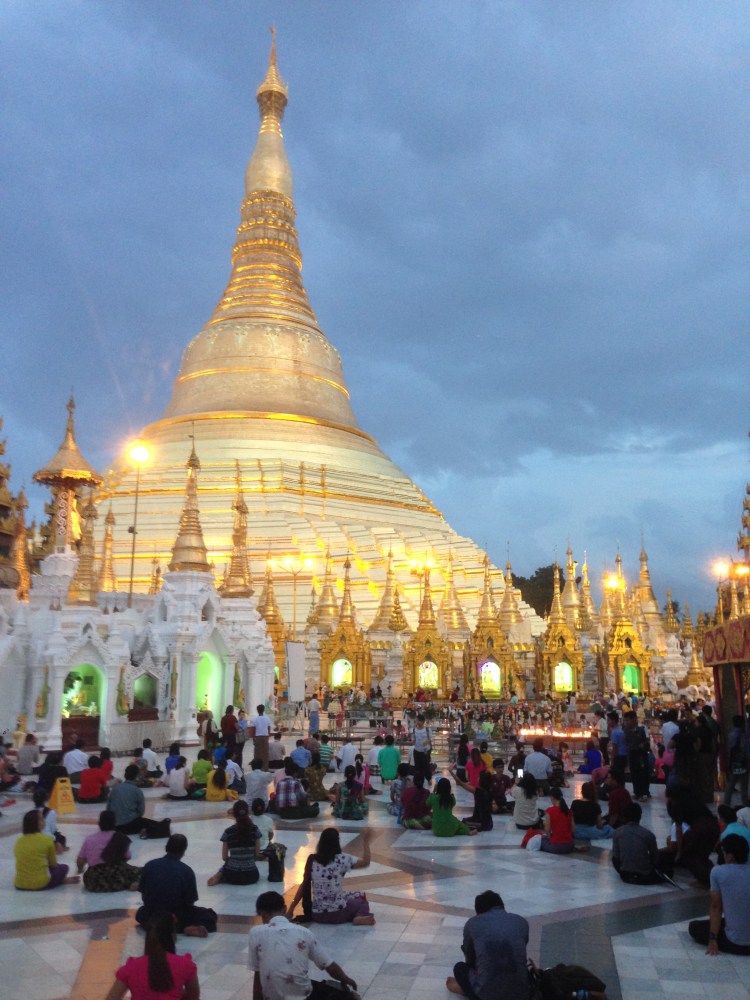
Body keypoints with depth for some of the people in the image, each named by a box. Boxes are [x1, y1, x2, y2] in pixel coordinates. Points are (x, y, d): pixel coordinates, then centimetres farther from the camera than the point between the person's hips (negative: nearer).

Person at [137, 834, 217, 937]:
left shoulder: (150, 865, -5)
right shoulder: (187, 871, -13)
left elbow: (143, 896, 4)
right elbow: (190, 902, -6)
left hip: (152, 916, 3)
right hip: (177, 918, -3)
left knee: (140, 913, 38)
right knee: (210, 915, 20)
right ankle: (189, 928, -10)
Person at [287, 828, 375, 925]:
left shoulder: (312, 860, 1)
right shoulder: (341, 859, -12)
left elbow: (304, 886, 3)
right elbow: (365, 862, -6)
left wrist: (291, 909, 10)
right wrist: (366, 841, 3)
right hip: (338, 912, -5)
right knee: (361, 898, 24)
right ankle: (360, 917, -5)